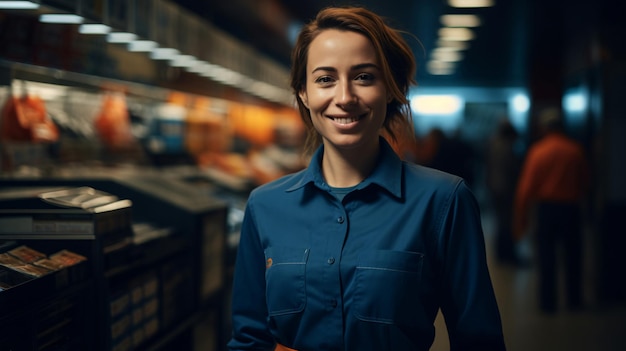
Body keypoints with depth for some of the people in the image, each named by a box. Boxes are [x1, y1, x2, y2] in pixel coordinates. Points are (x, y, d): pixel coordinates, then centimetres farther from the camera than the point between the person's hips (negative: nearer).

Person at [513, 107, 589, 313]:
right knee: (573, 255, 12)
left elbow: (526, 188, -7)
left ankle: (548, 302, 7)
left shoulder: (537, 151, -7)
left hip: (546, 208, -1)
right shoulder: (576, 150, -3)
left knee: (547, 257, 4)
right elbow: (585, 182, 6)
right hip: (571, 207, 2)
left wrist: (521, 218, -2)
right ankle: (574, 300, 19)